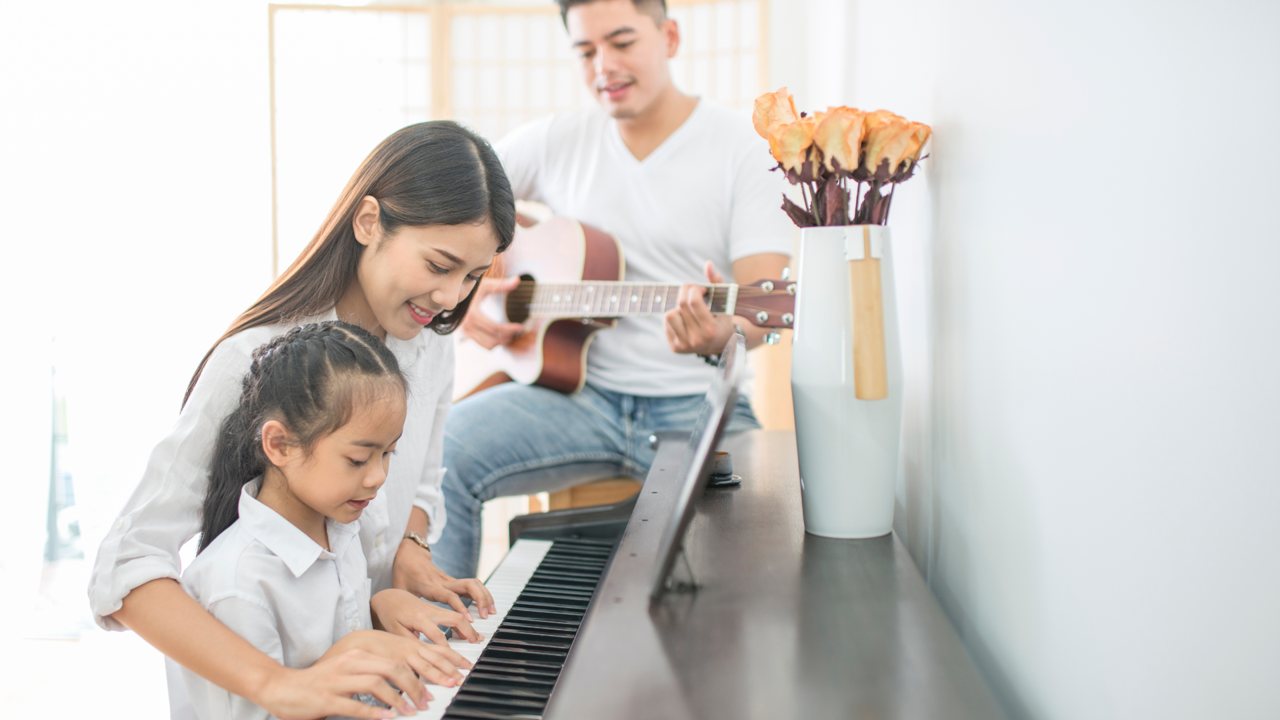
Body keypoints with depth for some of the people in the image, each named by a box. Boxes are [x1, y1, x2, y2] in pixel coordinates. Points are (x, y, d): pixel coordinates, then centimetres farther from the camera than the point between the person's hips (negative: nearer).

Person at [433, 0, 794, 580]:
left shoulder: (745, 150, -1)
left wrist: (723, 334, -34)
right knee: (436, 454, -23)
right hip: (579, 394, 3)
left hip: (696, 403, -2)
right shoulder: (552, 141, 9)